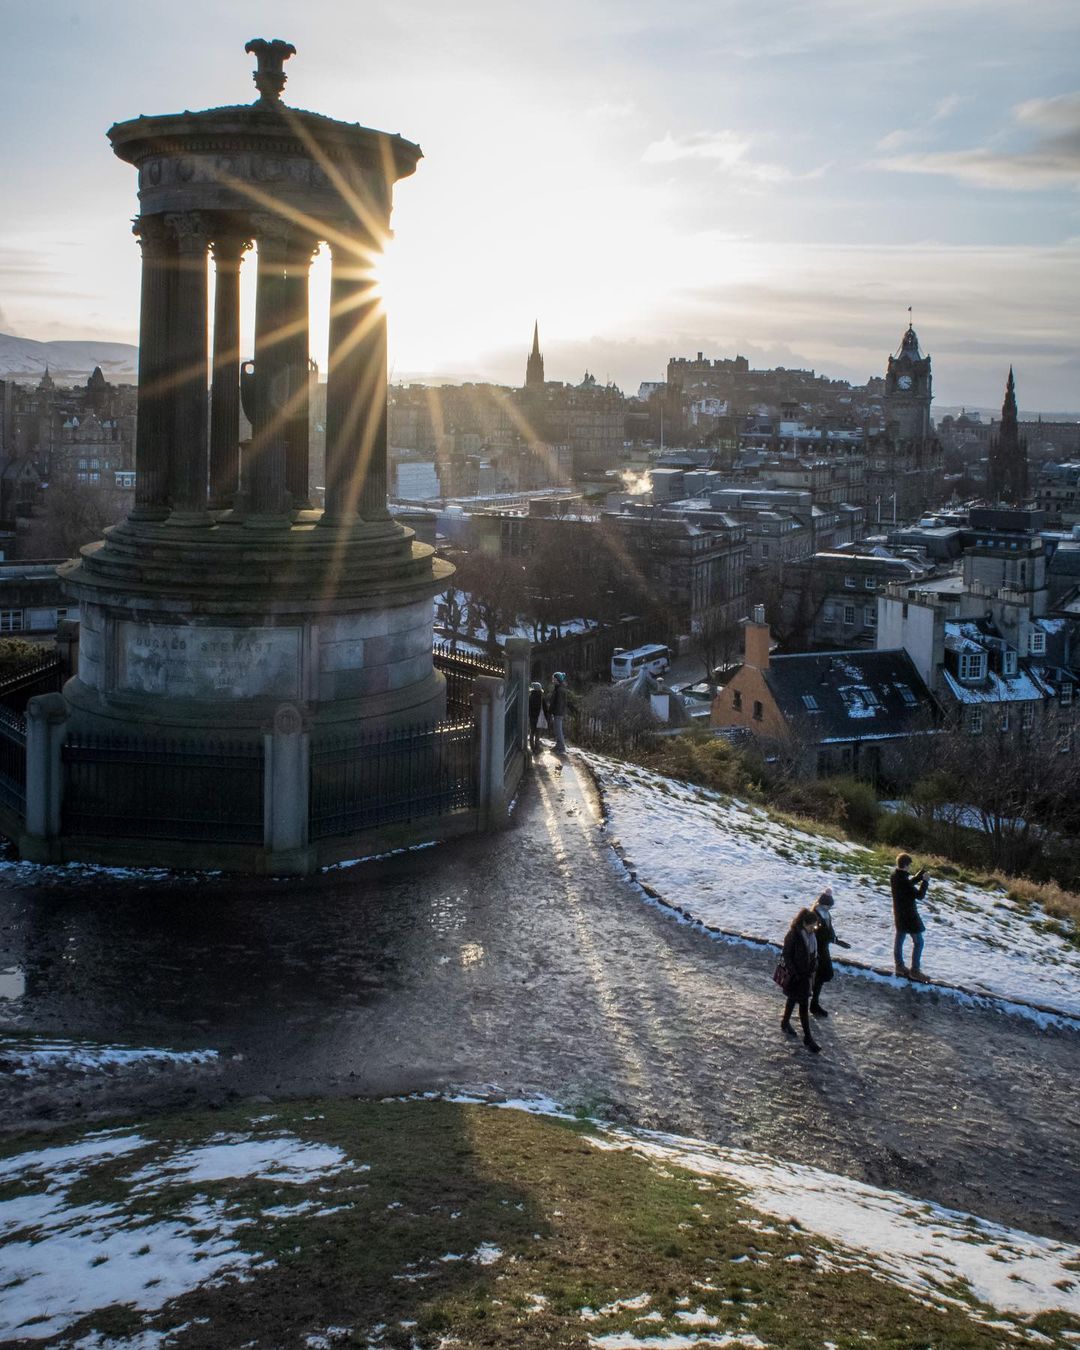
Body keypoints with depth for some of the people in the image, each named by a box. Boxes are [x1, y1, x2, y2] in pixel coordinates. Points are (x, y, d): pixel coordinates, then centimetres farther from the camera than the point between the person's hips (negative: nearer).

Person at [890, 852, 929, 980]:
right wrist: (925, 882, -10)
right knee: (918, 942, -1)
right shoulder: (904, 881, -28)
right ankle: (915, 970, 1)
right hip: (909, 915, -9)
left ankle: (899, 966, 28)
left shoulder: (894, 877, 0)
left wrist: (919, 875, 14)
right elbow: (919, 895, -21)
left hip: (899, 914, 9)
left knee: (899, 939, 18)